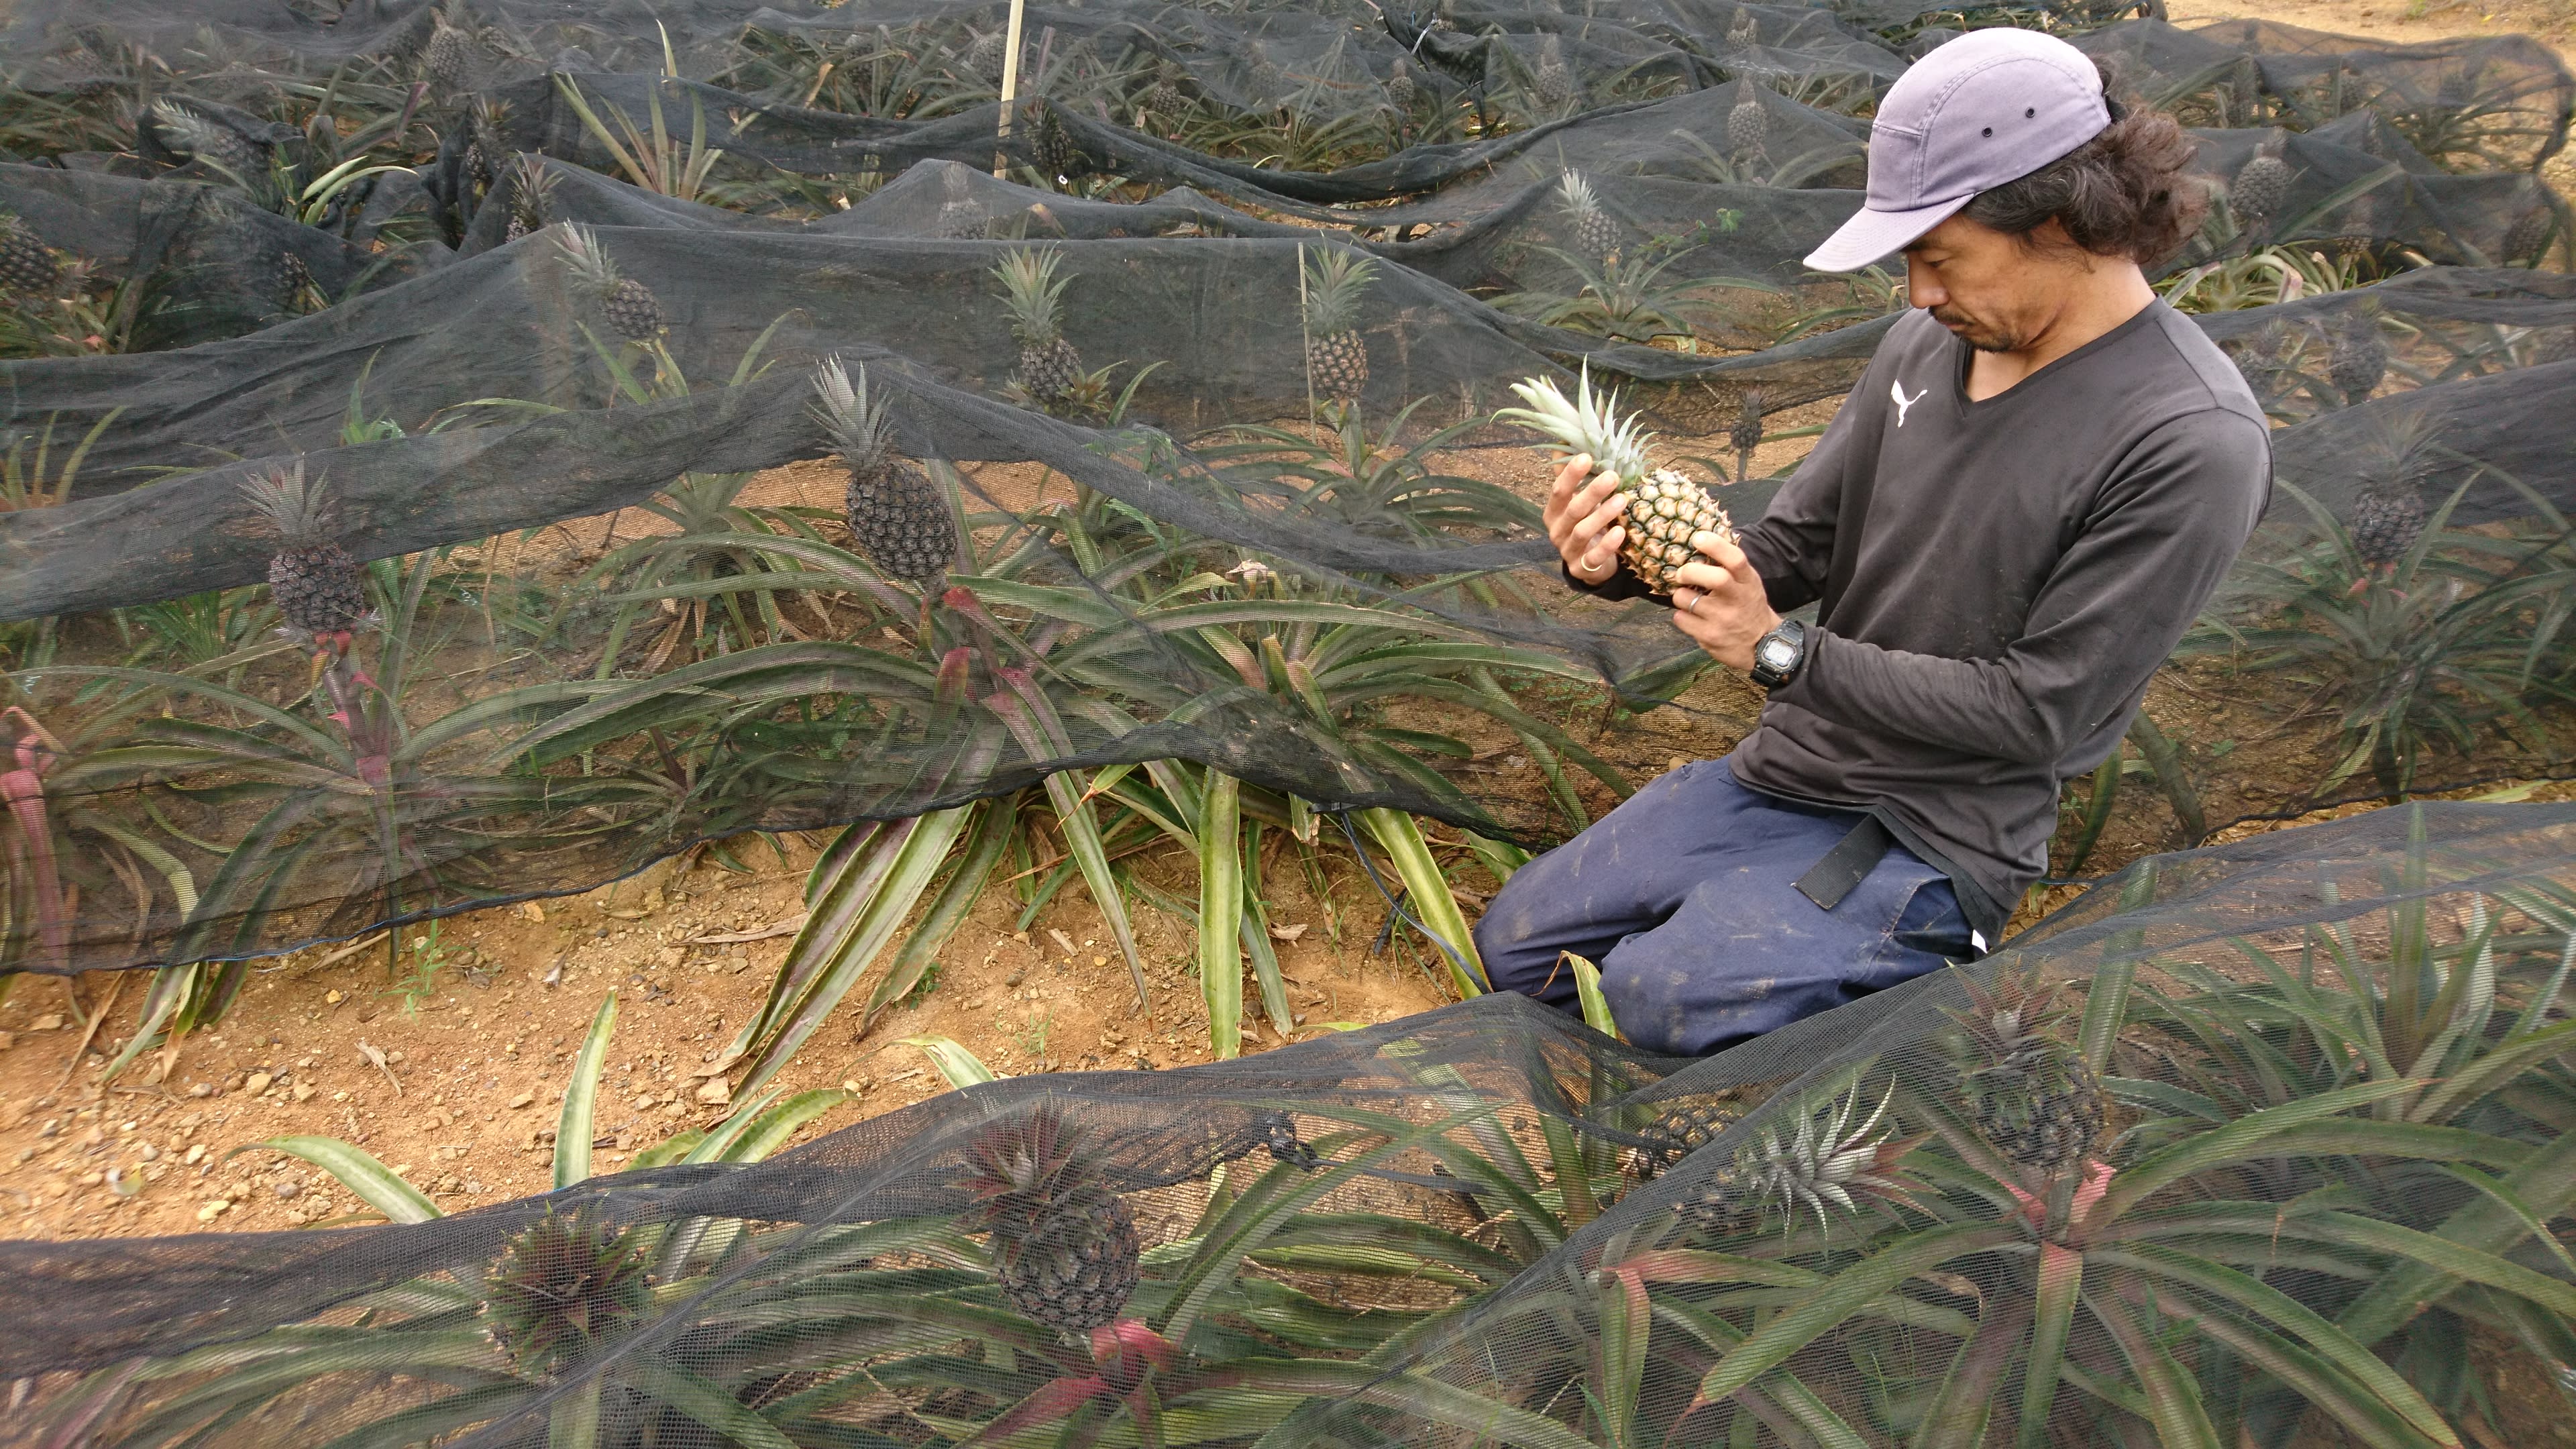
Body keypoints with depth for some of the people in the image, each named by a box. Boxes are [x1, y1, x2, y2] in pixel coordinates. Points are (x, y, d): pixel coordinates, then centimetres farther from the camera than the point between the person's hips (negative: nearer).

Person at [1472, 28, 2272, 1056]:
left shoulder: (2193, 444, -21)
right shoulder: (1931, 341, 1)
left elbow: (2032, 711, -20)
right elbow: (1798, 545, 7)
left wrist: (1781, 653, -21)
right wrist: (1624, 560, -12)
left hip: (1933, 836, -7)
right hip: (1775, 776, 7)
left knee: (1654, 990, -28)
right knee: (1513, 948, 8)